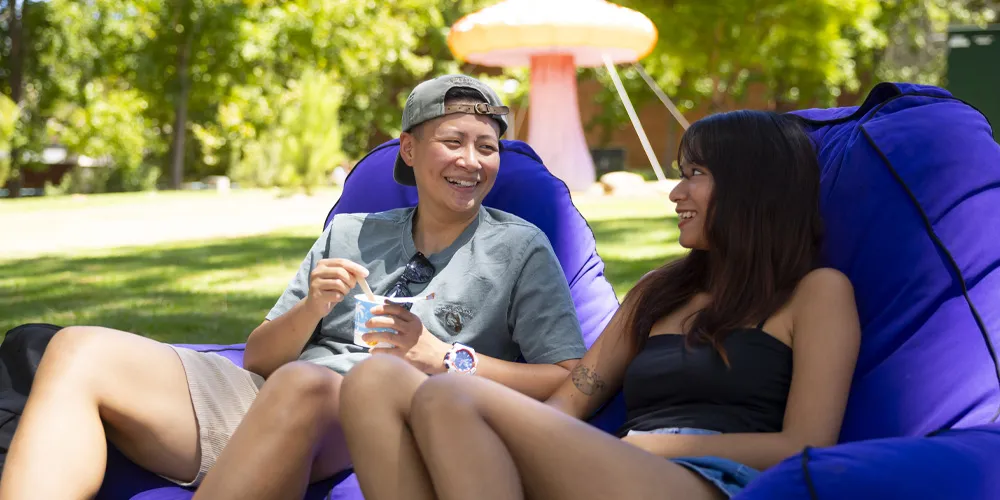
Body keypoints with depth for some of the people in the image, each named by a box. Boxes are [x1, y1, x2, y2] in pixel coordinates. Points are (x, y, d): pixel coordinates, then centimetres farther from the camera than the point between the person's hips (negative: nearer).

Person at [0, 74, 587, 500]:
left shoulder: (521, 248, 14)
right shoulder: (349, 234, 25)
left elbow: (573, 382, 2)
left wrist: (445, 358, -7)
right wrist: (313, 307, 1)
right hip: (264, 399, 5)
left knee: (302, 383, -41)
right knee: (81, 351, -14)